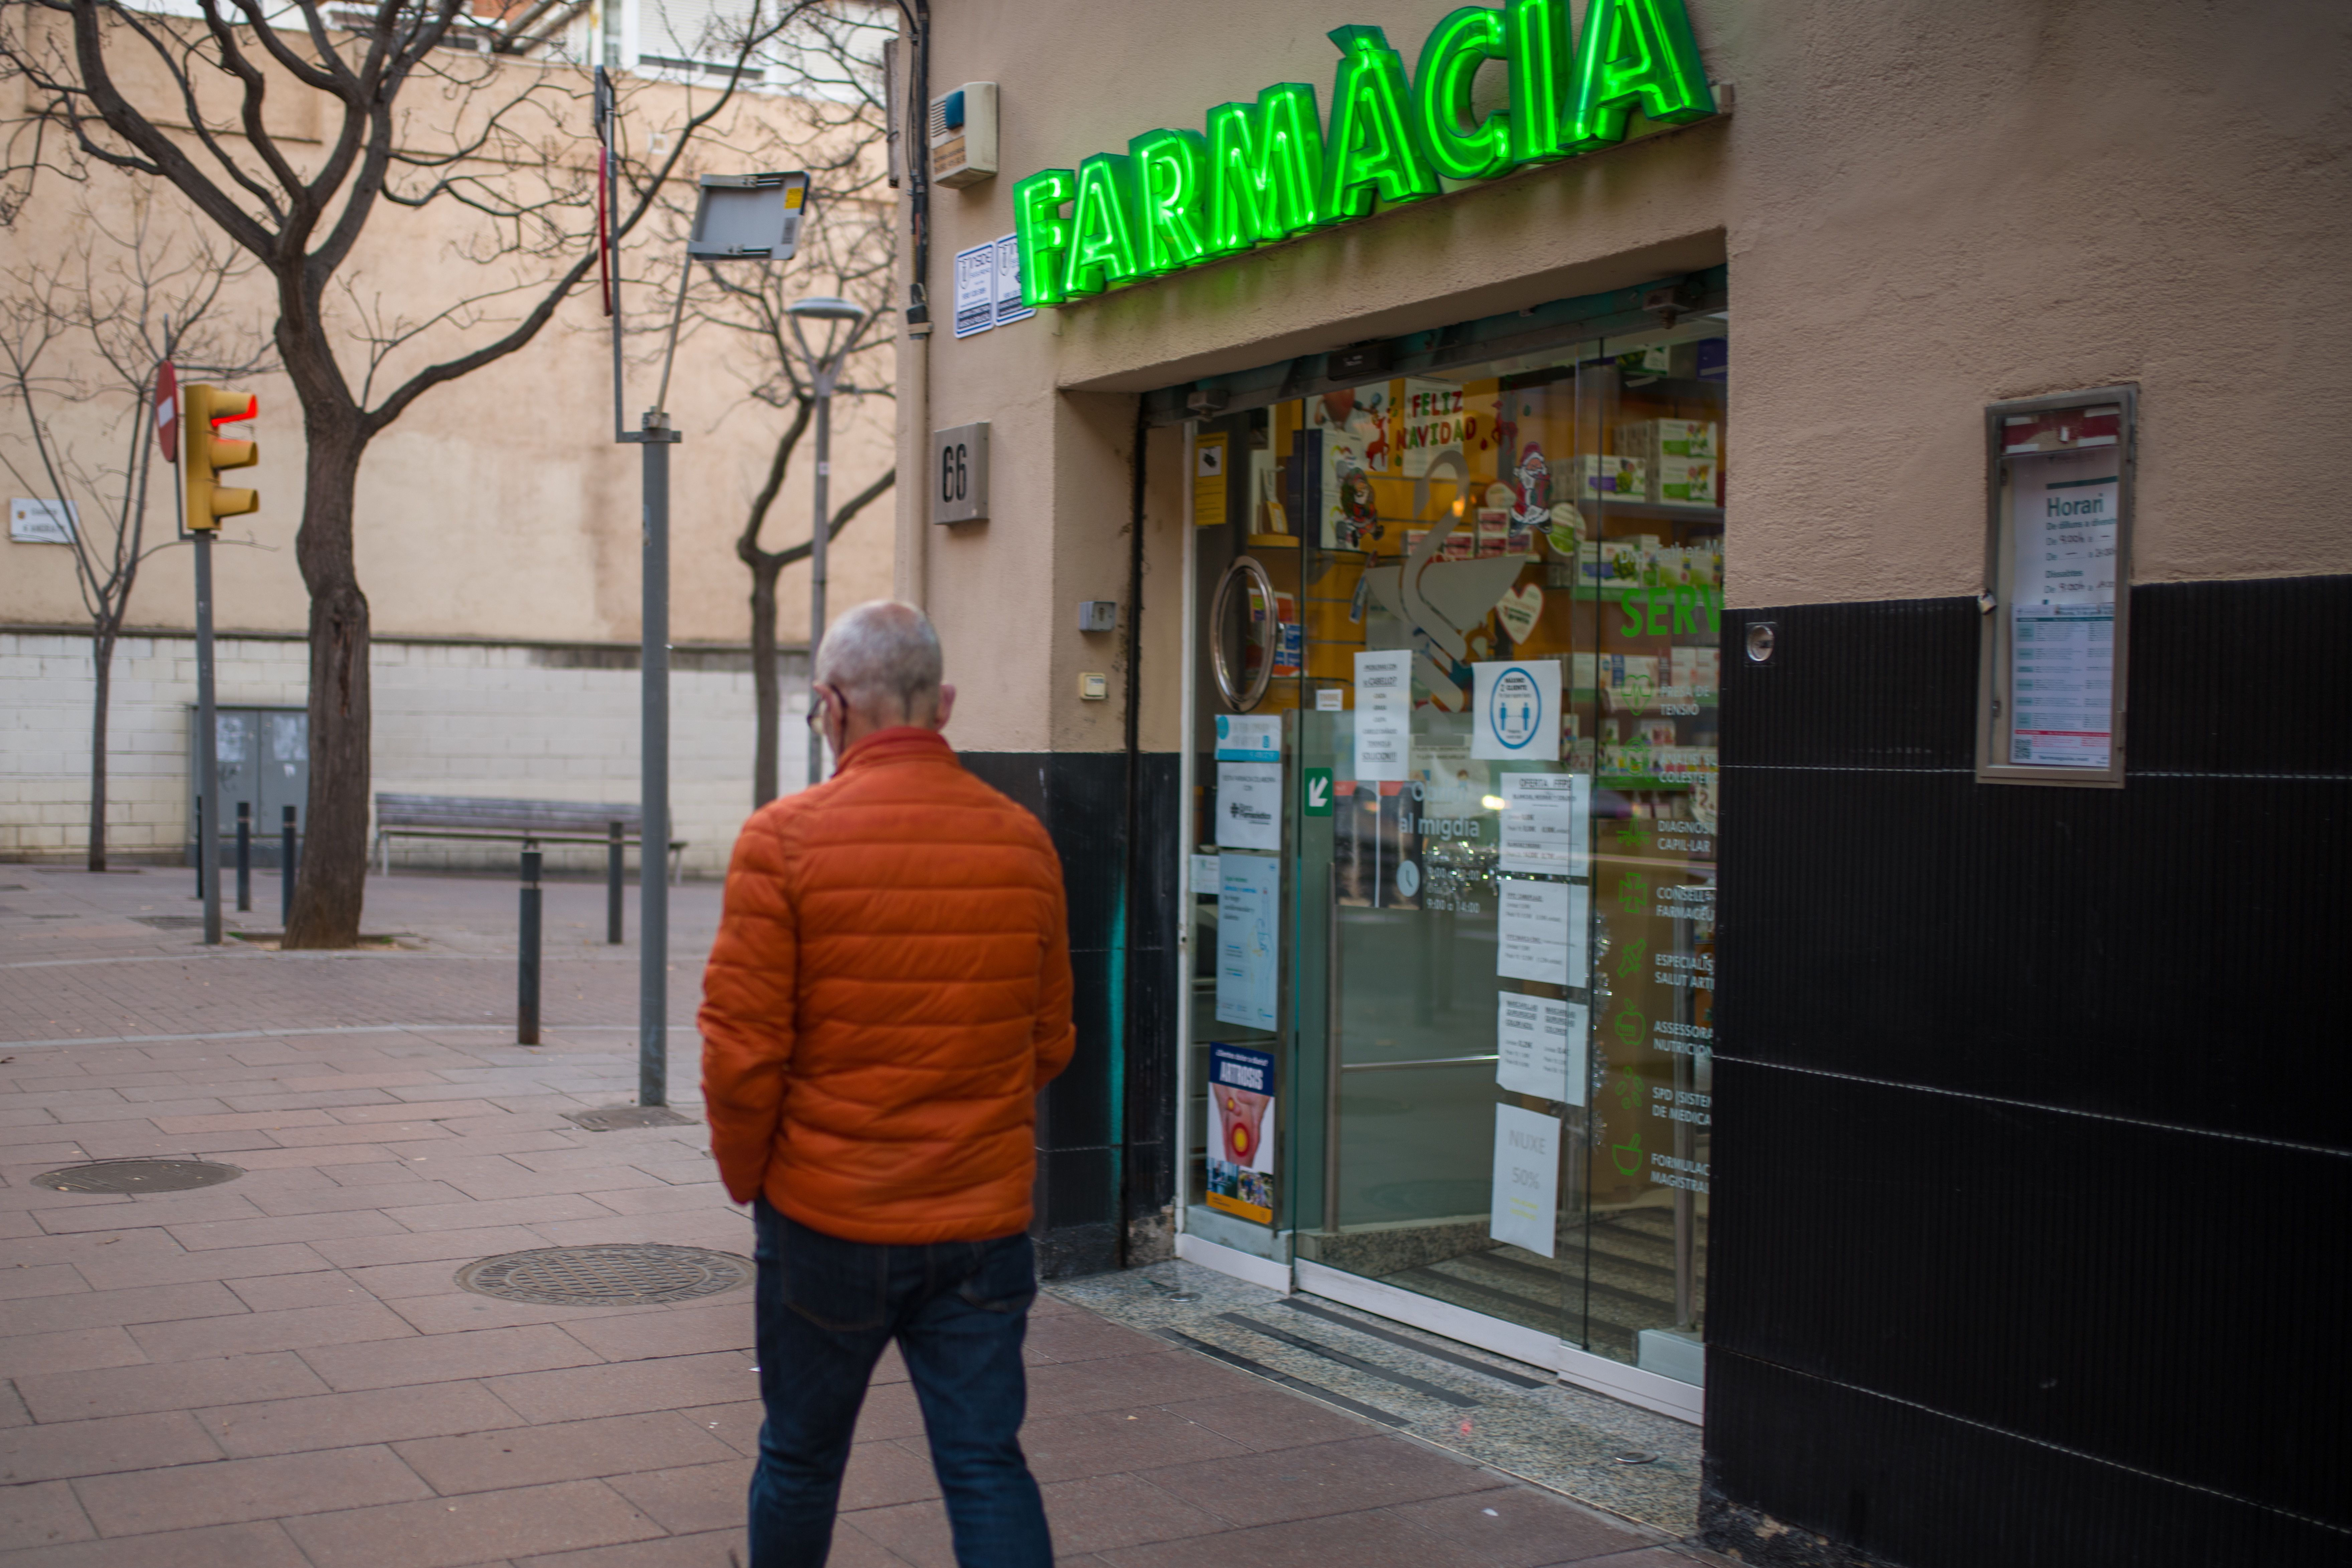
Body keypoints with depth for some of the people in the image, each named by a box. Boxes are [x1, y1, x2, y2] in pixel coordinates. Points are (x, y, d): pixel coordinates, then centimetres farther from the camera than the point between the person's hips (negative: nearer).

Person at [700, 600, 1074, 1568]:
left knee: (801, 1459, 16)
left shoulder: (784, 840, -12)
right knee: (986, 1464, 7)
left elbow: (742, 1049, -11)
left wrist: (745, 1176, 5)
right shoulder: (1024, 843, 0)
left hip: (828, 1221, -2)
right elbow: (1048, 1044, 9)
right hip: (984, 1225, 3)